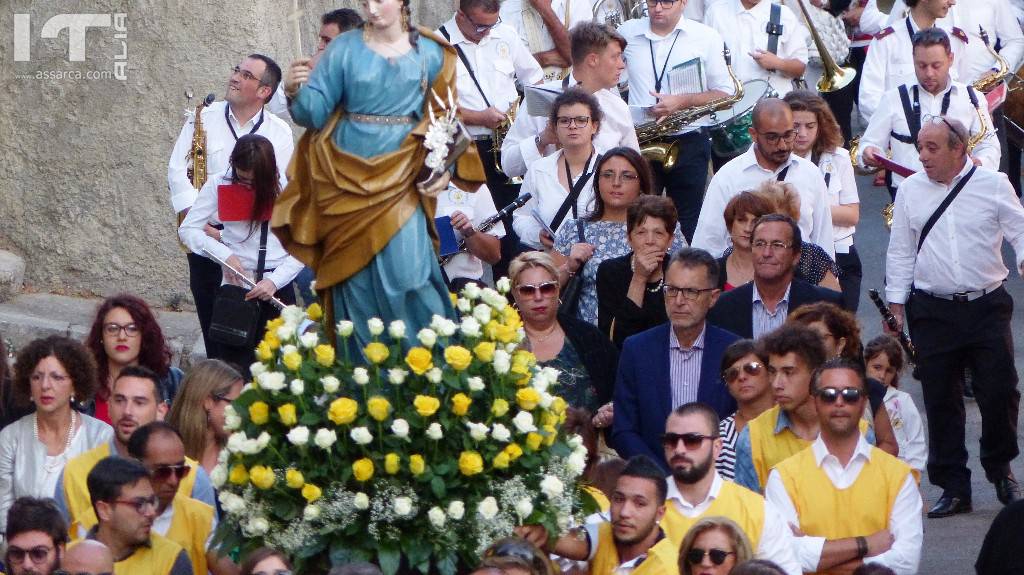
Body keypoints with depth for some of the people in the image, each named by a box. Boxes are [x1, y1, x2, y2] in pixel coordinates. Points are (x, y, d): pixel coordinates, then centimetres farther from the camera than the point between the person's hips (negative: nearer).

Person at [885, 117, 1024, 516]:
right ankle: (953, 488, 9)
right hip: (932, 312, 2)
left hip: (986, 307, -2)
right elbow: (900, 251, 12)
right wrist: (896, 304, 7)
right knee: (941, 401, 2)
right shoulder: (911, 190, 8)